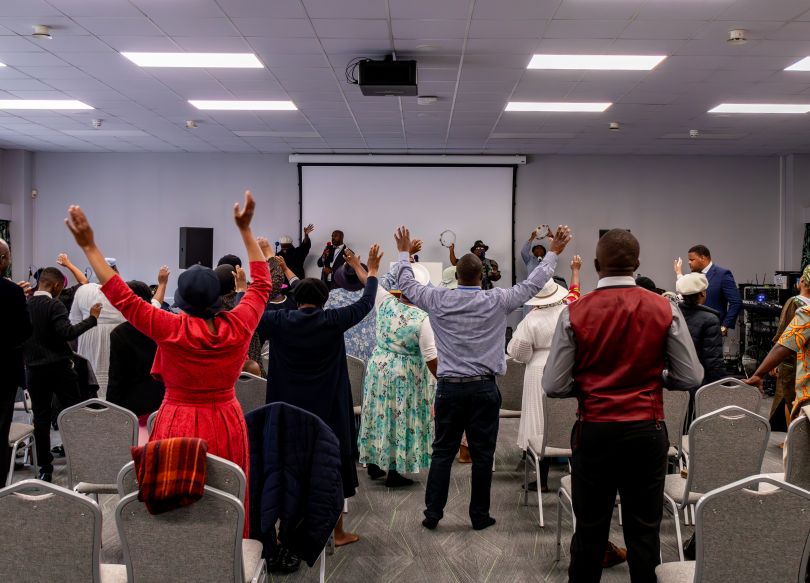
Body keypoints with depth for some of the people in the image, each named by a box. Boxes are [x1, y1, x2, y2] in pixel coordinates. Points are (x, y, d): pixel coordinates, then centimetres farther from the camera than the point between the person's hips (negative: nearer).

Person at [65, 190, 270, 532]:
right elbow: (261, 284, 8)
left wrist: (89, 247, -5)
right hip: (227, 427, 3)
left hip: (180, 428, -3)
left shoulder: (171, 330, -16)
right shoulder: (239, 325, -8)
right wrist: (245, 230, 12)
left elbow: (121, 297, -10)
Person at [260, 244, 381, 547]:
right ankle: (337, 532, 19)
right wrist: (372, 271, 16)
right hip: (328, 410, -1)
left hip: (290, 410, 1)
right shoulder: (332, 321, -8)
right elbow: (365, 303, 3)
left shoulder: (280, 321, -7)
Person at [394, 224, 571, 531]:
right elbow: (532, 284, 3)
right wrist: (553, 252, 15)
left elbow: (408, 284, 13)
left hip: (449, 387, 2)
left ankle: (433, 512, 12)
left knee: (443, 451, 10)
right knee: (482, 453, 7)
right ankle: (479, 515, 16)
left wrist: (404, 252, 28)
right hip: (483, 388, -1)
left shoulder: (439, 299, -3)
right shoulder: (496, 301, -7)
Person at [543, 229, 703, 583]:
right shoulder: (665, 310, -5)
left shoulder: (574, 313, -8)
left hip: (594, 432, 0)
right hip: (646, 432, 1)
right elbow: (690, 378, -1)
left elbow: (554, 386, -7)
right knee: (643, 532, 12)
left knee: (589, 531, 12)